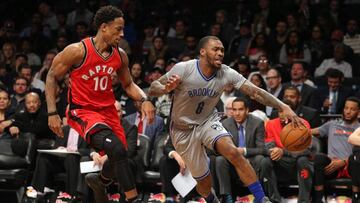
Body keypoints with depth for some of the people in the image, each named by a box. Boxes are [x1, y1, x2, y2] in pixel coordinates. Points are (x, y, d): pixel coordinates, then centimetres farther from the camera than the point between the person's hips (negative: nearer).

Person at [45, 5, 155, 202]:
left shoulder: (120, 55, -1)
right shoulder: (77, 51, -18)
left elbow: (128, 84, 14)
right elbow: (52, 77, -7)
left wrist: (144, 100, -7)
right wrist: (52, 113, -13)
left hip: (108, 110, 7)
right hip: (82, 111, -7)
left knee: (117, 155, 12)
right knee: (117, 149, -27)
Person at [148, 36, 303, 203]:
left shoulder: (226, 73, -15)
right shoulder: (183, 69, -23)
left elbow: (255, 91, -17)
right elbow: (152, 89, -17)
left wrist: (283, 107, -29)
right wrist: (167, 88, -41)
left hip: (208, 121, 2)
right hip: (184, 129, -2)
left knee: (234, 153, -26)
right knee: (204, 181, 2)